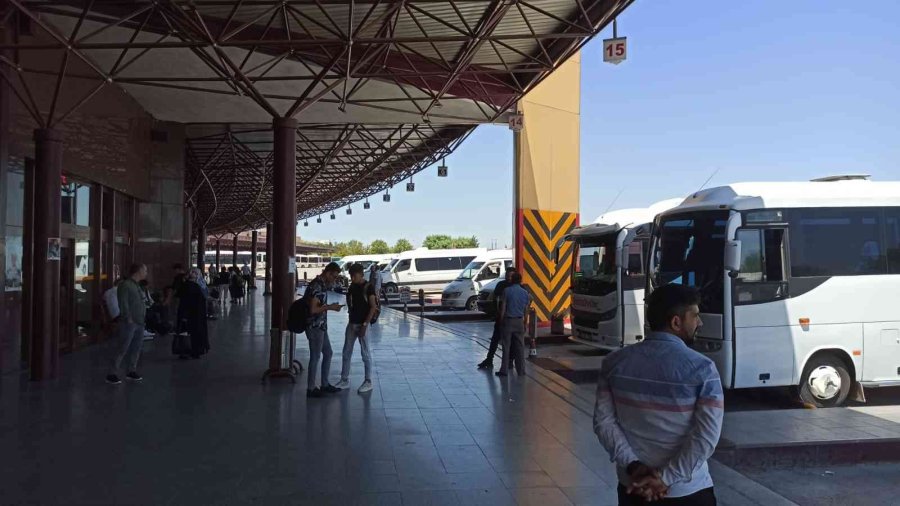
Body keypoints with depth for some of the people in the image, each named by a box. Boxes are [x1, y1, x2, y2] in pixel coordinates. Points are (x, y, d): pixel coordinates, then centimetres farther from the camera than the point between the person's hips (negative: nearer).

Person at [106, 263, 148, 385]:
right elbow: (123, 304, -17)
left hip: (139, 323, 9)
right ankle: (112, 374, -3)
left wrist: (142, 318, 10)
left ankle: (131, 371, 20)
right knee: (123, 349, -8)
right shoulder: (125, 285, -10)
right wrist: (128, 319, -19)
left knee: (136, 348, 11)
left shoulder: (137, 286, 17)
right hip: (129, 323, -9)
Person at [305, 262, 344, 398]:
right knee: (315, 357, -1)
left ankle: (325, 385, 25)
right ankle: (311, 389, 9)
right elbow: (313, 309, -24)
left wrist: (330, 306, 9)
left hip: (321, 326, 10)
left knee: (328, 354, 16)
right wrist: (330, 307, -16)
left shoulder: (322, 284, 10)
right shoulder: (316, 286, -20)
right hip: (315, 327, -10)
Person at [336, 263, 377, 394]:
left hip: (362, 324, -7)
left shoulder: (368, 287, -11)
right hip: (352, 323, 7)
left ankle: (368, 382, 11)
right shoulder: (352, 287, 8)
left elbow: (373, 307, -14)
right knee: (346, 352, 9)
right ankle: (344, 380, 18)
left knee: (365, 353, 2)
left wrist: (365, 324, -18)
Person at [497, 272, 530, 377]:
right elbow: (526, 309, 8)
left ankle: (504, 369, 3)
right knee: (520, 347, 8)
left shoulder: (507, 291, -7)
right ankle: (521, 370, 10)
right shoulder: (525, 292, 3)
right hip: (519, 321, 3)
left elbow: (503, 307, -6)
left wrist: (501, 319, 3)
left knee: (506, 346, 2)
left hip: (508, 320, -3)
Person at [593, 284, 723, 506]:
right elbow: (707, 436, -19)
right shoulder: (702, 369, -15)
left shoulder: (615, 363, -4)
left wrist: (633, 465, -9)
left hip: (633, 488, 3)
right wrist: (666, 478, -16)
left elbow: (603, 421, -6)